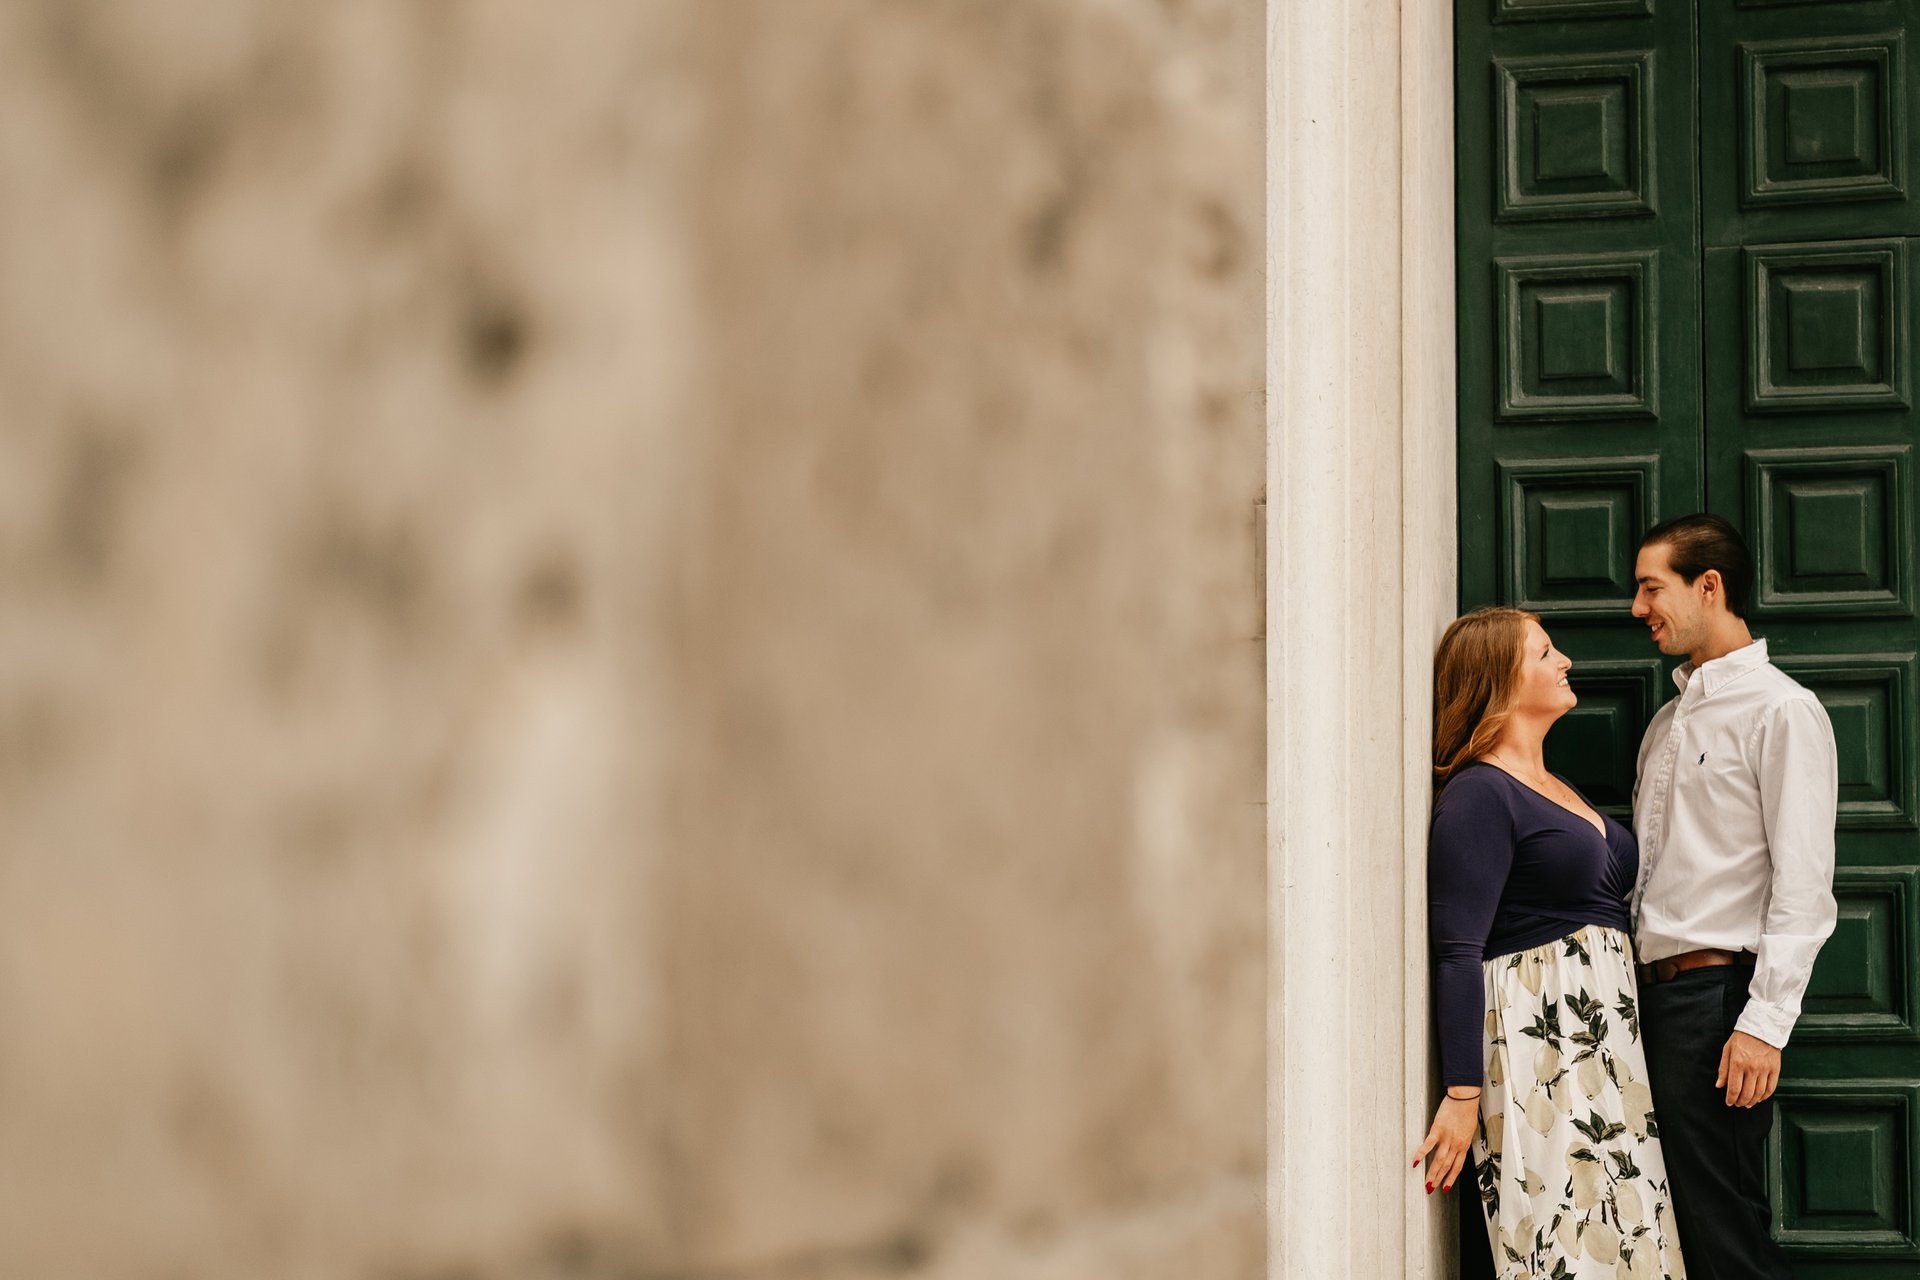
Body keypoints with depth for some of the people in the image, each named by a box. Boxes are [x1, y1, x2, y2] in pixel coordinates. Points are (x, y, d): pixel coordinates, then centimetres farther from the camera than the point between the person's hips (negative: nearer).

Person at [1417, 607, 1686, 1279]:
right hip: (1536, 1046, -9)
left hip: (1601, 1040, 9)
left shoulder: (1557, 790, 20)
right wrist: (1463, 1095, -21)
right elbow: (1457, 953, -16)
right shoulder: (1479, 795, -10)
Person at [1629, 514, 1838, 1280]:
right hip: (1652, 989, 8)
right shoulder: (1670, 721, 20)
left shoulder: (1781, 711, -6)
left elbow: (1803, 885, -13)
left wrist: (1765, 1019, -19)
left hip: (1716, 993, -8)